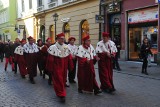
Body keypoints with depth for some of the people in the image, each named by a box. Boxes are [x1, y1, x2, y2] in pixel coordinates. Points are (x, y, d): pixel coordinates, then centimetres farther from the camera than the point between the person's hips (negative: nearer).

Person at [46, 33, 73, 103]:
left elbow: (69, 58, 8)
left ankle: (61, 91, 37)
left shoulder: (66, 47, 6)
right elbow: (50, 59, -13)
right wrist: (50, 68, -13)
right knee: (58, 80, -4)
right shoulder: (53, 47, -11)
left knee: (63, 80, 17)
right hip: (56, 67, -6)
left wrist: (71, 67, 7)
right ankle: (61, 95, 0)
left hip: (64, 67, 6)